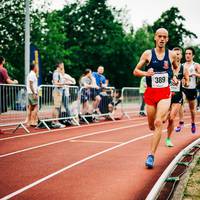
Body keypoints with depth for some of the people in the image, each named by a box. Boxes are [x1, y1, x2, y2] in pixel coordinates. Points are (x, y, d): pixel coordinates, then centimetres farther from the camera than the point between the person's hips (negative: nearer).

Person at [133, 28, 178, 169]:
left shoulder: (171, 55, 4)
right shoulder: (147, 54, 0)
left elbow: (177, 68, 25)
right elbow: (135, 71, 3)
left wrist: (175, 77, 8)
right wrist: (145, 73, -16)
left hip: (165, 93, -1)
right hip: (150, 92, 1)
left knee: (158, 122, -19)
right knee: (152, 125, 9)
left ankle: (151, 156, -18)